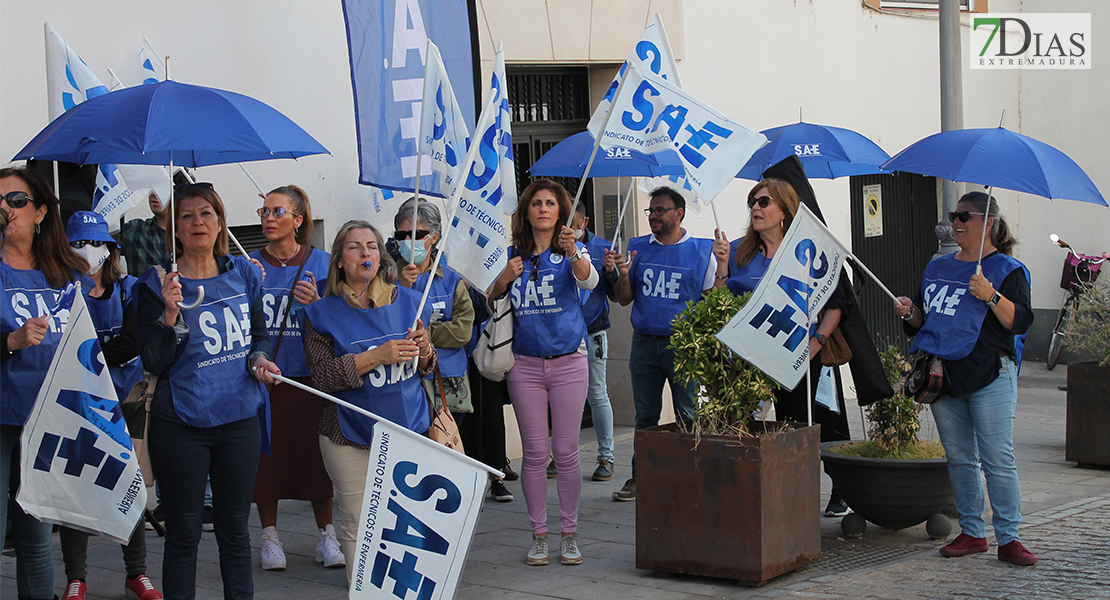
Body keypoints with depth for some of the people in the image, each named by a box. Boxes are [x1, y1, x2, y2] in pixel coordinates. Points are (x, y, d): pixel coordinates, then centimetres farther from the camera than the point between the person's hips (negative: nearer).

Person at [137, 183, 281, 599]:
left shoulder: (243, 275, 6)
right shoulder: (157, 284, -5)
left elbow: (259, 336, 18)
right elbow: (153, 363, -9)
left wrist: (259, 359, -3)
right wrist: (170, 313, -23)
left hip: (239, 419, 3)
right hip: (181, 425, -3)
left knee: (235, 529, 12)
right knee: (184, 533, 4)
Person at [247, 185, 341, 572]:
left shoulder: (320, 263, 3)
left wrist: (318, 304, -17)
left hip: (309, 375, 0)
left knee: (315, 453, 2)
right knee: (266, 454, 3)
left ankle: (325, 534, 16)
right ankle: (270, 536, 17)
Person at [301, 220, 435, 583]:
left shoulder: (407, 301, 9)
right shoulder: (323, 314, 0)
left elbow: (426, 368, 16)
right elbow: (321, 376, -11)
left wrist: (423, 349, -8)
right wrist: (377, 356, -19)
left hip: (407, 427, 2)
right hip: (351, 437, -2)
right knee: (358, 527, -1)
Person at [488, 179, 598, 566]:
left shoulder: (571, 252, 1)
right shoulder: (513, 257, 8)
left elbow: (589, 281, -20)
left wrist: (573, 253, -40)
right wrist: (504, 279, -9)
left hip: (568, 363, -2)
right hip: (525, 364, 2)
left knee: (565, 451, 1)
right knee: (534, 453, 3)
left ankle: (570, 534, 12)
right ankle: (538, 535, 12)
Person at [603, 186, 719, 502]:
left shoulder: (702, 251, 2)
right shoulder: (637, 248, 10)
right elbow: (624, 299, 12)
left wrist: (724, 269, -16)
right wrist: (619, 274, -7)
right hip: (644, 343, 3)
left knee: (688, 417, -1)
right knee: (645, 416, 9)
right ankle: (640, 478, 17)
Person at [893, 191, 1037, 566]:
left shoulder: (1007, 269, 0)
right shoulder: (938, 268, 18)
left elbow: (1020, 322, -10)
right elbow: (921, 321, 23)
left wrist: (991, 297, -23)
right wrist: (910, 313, 2)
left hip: (989, 375, -6)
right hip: (942, 373, 6)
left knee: (998, 459, -8)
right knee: (958, 457, 8)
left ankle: (1008, 538, -4)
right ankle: (972, 532, 16)